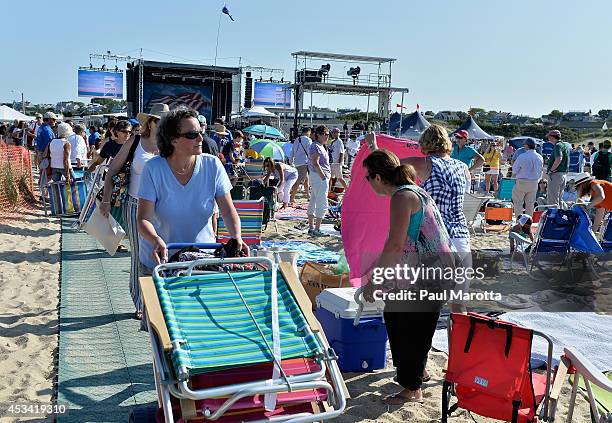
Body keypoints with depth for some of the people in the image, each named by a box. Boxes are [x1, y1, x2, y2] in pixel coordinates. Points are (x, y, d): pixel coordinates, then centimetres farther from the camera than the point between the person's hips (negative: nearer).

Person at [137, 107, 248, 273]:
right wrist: (156, 240, -36)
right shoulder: (153, 169, -13)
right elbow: (143, 219, -16)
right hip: (160, 260, -1)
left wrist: (237, 238, -27)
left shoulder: (212, 165, -9)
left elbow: (228, 211, -9)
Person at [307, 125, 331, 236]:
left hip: (317, 177, 11)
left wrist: (326, 176, 18)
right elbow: (315, 163, -22)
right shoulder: (316, 146, -14)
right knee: (322, 204, -8)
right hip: (319, 178, -11)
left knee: (313, 203, 12)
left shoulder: (320, 146, 18)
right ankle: (316, 229, -6)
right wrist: (323, 177, -21)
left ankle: (311, 228, 19)